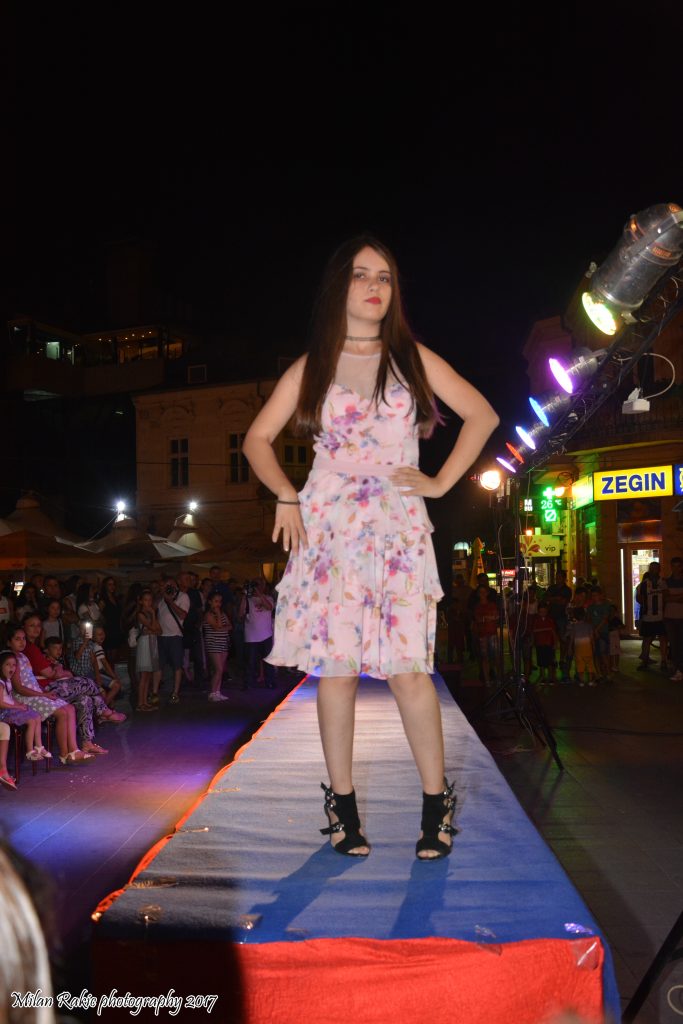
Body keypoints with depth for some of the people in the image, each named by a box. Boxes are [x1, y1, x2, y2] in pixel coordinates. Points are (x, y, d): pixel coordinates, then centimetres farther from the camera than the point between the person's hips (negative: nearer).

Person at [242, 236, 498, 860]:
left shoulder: (413, 358, 10)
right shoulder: (313, 367, 10)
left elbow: (482, 415, 10)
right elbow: (257, 440, 13)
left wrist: (441, 482, 2)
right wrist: (285, 497, -2)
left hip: (397, 528, -1)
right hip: (329, 528, 1)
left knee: (406, 666, -7)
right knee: (335, 665, 0)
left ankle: (437, 803, 7)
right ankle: (342, 803, 12)